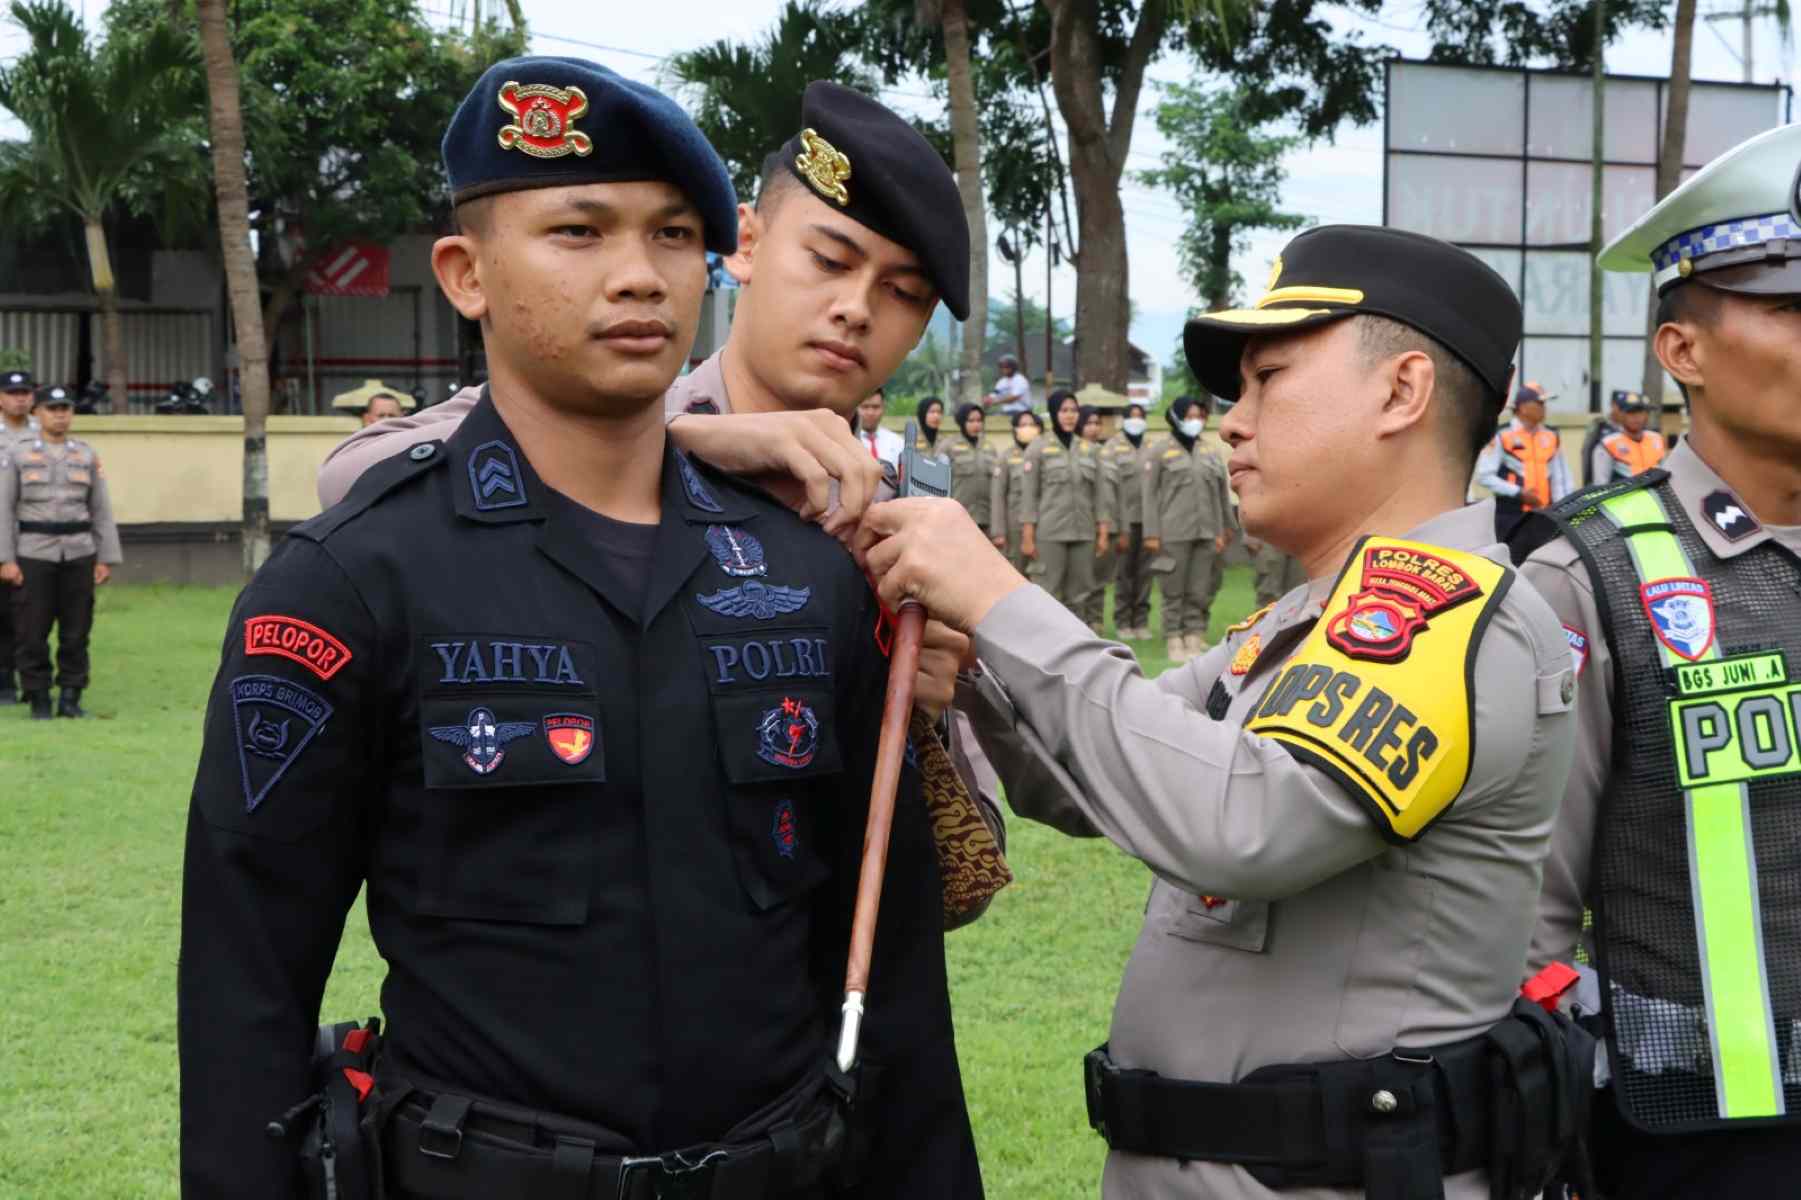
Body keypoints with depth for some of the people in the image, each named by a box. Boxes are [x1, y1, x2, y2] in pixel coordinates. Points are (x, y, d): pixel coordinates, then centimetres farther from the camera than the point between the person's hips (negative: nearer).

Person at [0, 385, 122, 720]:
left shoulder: (87, 455, 8)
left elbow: (101, 510, 9)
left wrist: (106, 559, 2)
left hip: (78, 554, 2)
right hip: (32, 556, -2)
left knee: (76, 632, 3)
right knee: (32, 633, -1)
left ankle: (70, 699, 11)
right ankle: (39, 701, 9)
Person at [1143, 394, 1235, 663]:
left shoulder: (1207, 454, 13)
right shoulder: (1160, 454, 2)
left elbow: (1221, 493, 16)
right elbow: (1149, 494, -2)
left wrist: (1221, 532, 10)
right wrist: (1151, 533, -8)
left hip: (1205, 534, 4)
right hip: (1174, 534, -4)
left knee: (1200, 592, 2)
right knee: (1174, 591, -1)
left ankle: (1195, 637, 8)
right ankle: (1175, 641, 3)